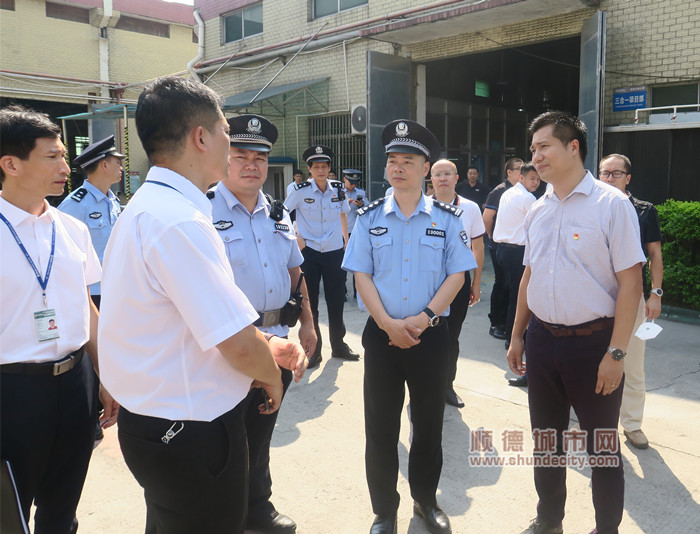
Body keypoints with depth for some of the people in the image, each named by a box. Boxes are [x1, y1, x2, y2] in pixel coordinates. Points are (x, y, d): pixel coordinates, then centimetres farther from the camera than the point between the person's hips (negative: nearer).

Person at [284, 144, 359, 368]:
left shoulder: (338, 190, 1)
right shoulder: (301, 190, -8)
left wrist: (346, 240, 14)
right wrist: (296, 238, -5)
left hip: (334, 251, 3)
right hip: (309, 252, -2)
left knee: (336, 301, 10)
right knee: (310, 302, 4)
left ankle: (338, 345, 27)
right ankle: (313, 350, 17)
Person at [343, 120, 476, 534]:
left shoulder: (447, 218, 0)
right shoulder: (370, 217, 2)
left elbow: (457, 275, -3)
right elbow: (362, 275, -1)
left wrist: (424, 318, -15)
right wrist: (389, 324, -13)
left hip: (431, 333, 0)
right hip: (382, 334, 1)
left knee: (429, 424, 14)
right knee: (381, 428, 8)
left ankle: (426, 500, 37)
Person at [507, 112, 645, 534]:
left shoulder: (610, 204, -10)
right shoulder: (538, 210, 7)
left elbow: (630, 282, -13)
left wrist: (616, 353, -16)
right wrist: (517, 335, 13)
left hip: (593, 341, -5)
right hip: (542, 338, 6)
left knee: (601, 445, 10)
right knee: (546, 437, 17)